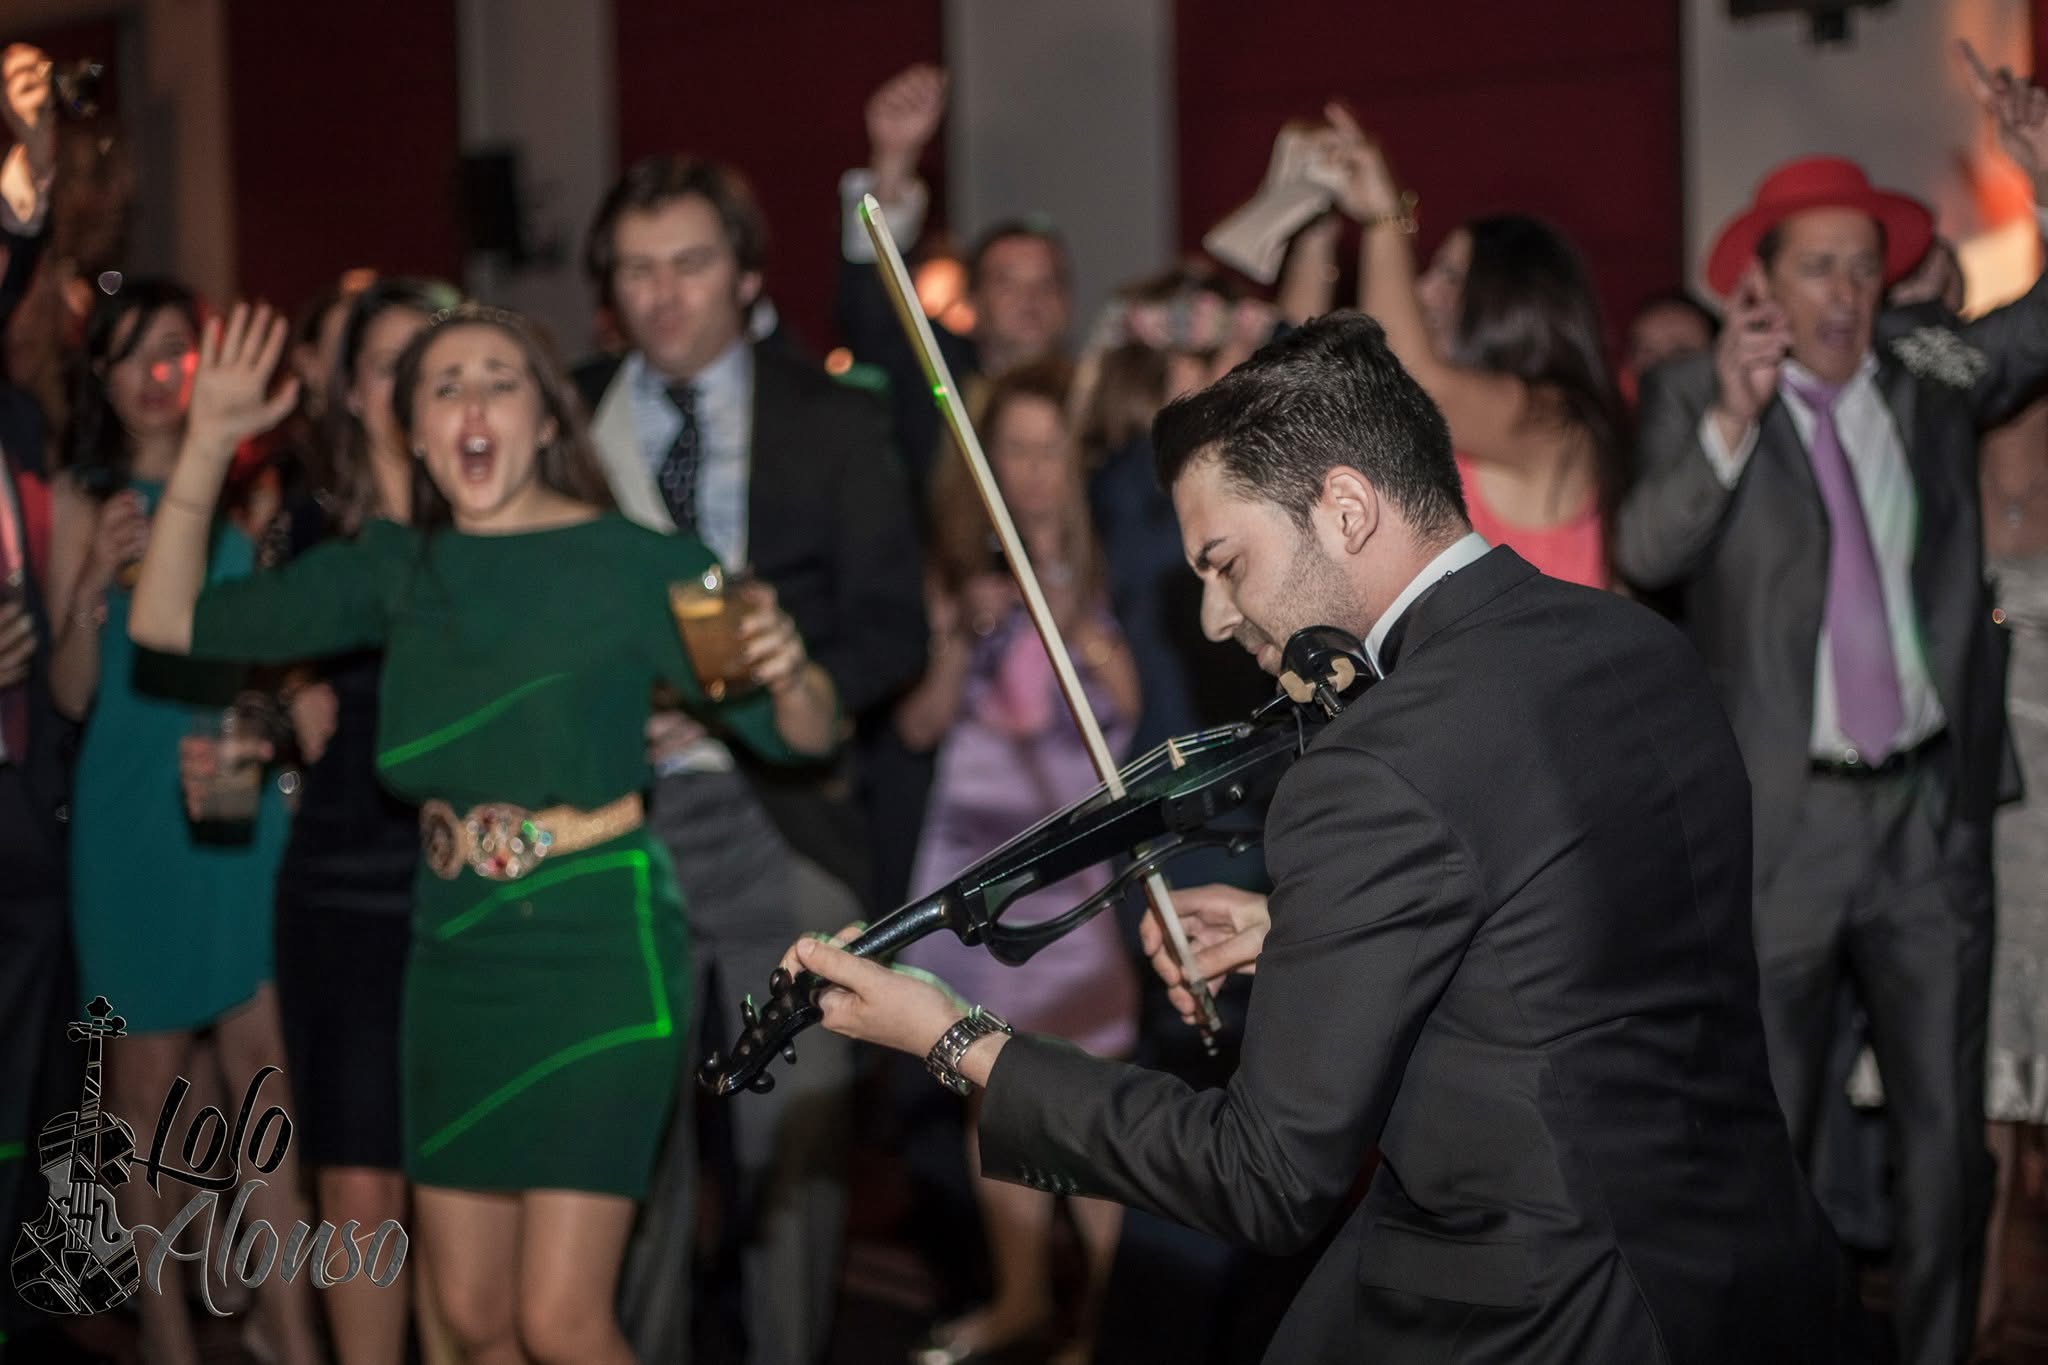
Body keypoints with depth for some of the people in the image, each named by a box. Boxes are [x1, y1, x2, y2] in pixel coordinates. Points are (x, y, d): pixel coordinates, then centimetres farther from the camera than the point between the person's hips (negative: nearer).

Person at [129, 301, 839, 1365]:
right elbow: (164, 619, 4)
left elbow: (806, 739, -5)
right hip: (455, 957, 5)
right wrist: (207, 446, -5)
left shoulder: (638, 563, -7)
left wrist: (787, 674, -28)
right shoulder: (398, 568, 5)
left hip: (597, 956, -5)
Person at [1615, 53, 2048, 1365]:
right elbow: (1645, 552, -16)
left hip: (1930, 811, 4)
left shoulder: (1932, 381, 6)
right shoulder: (1694, 396, -4)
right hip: (1782, 818, -3)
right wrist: (1730, 419, -29)